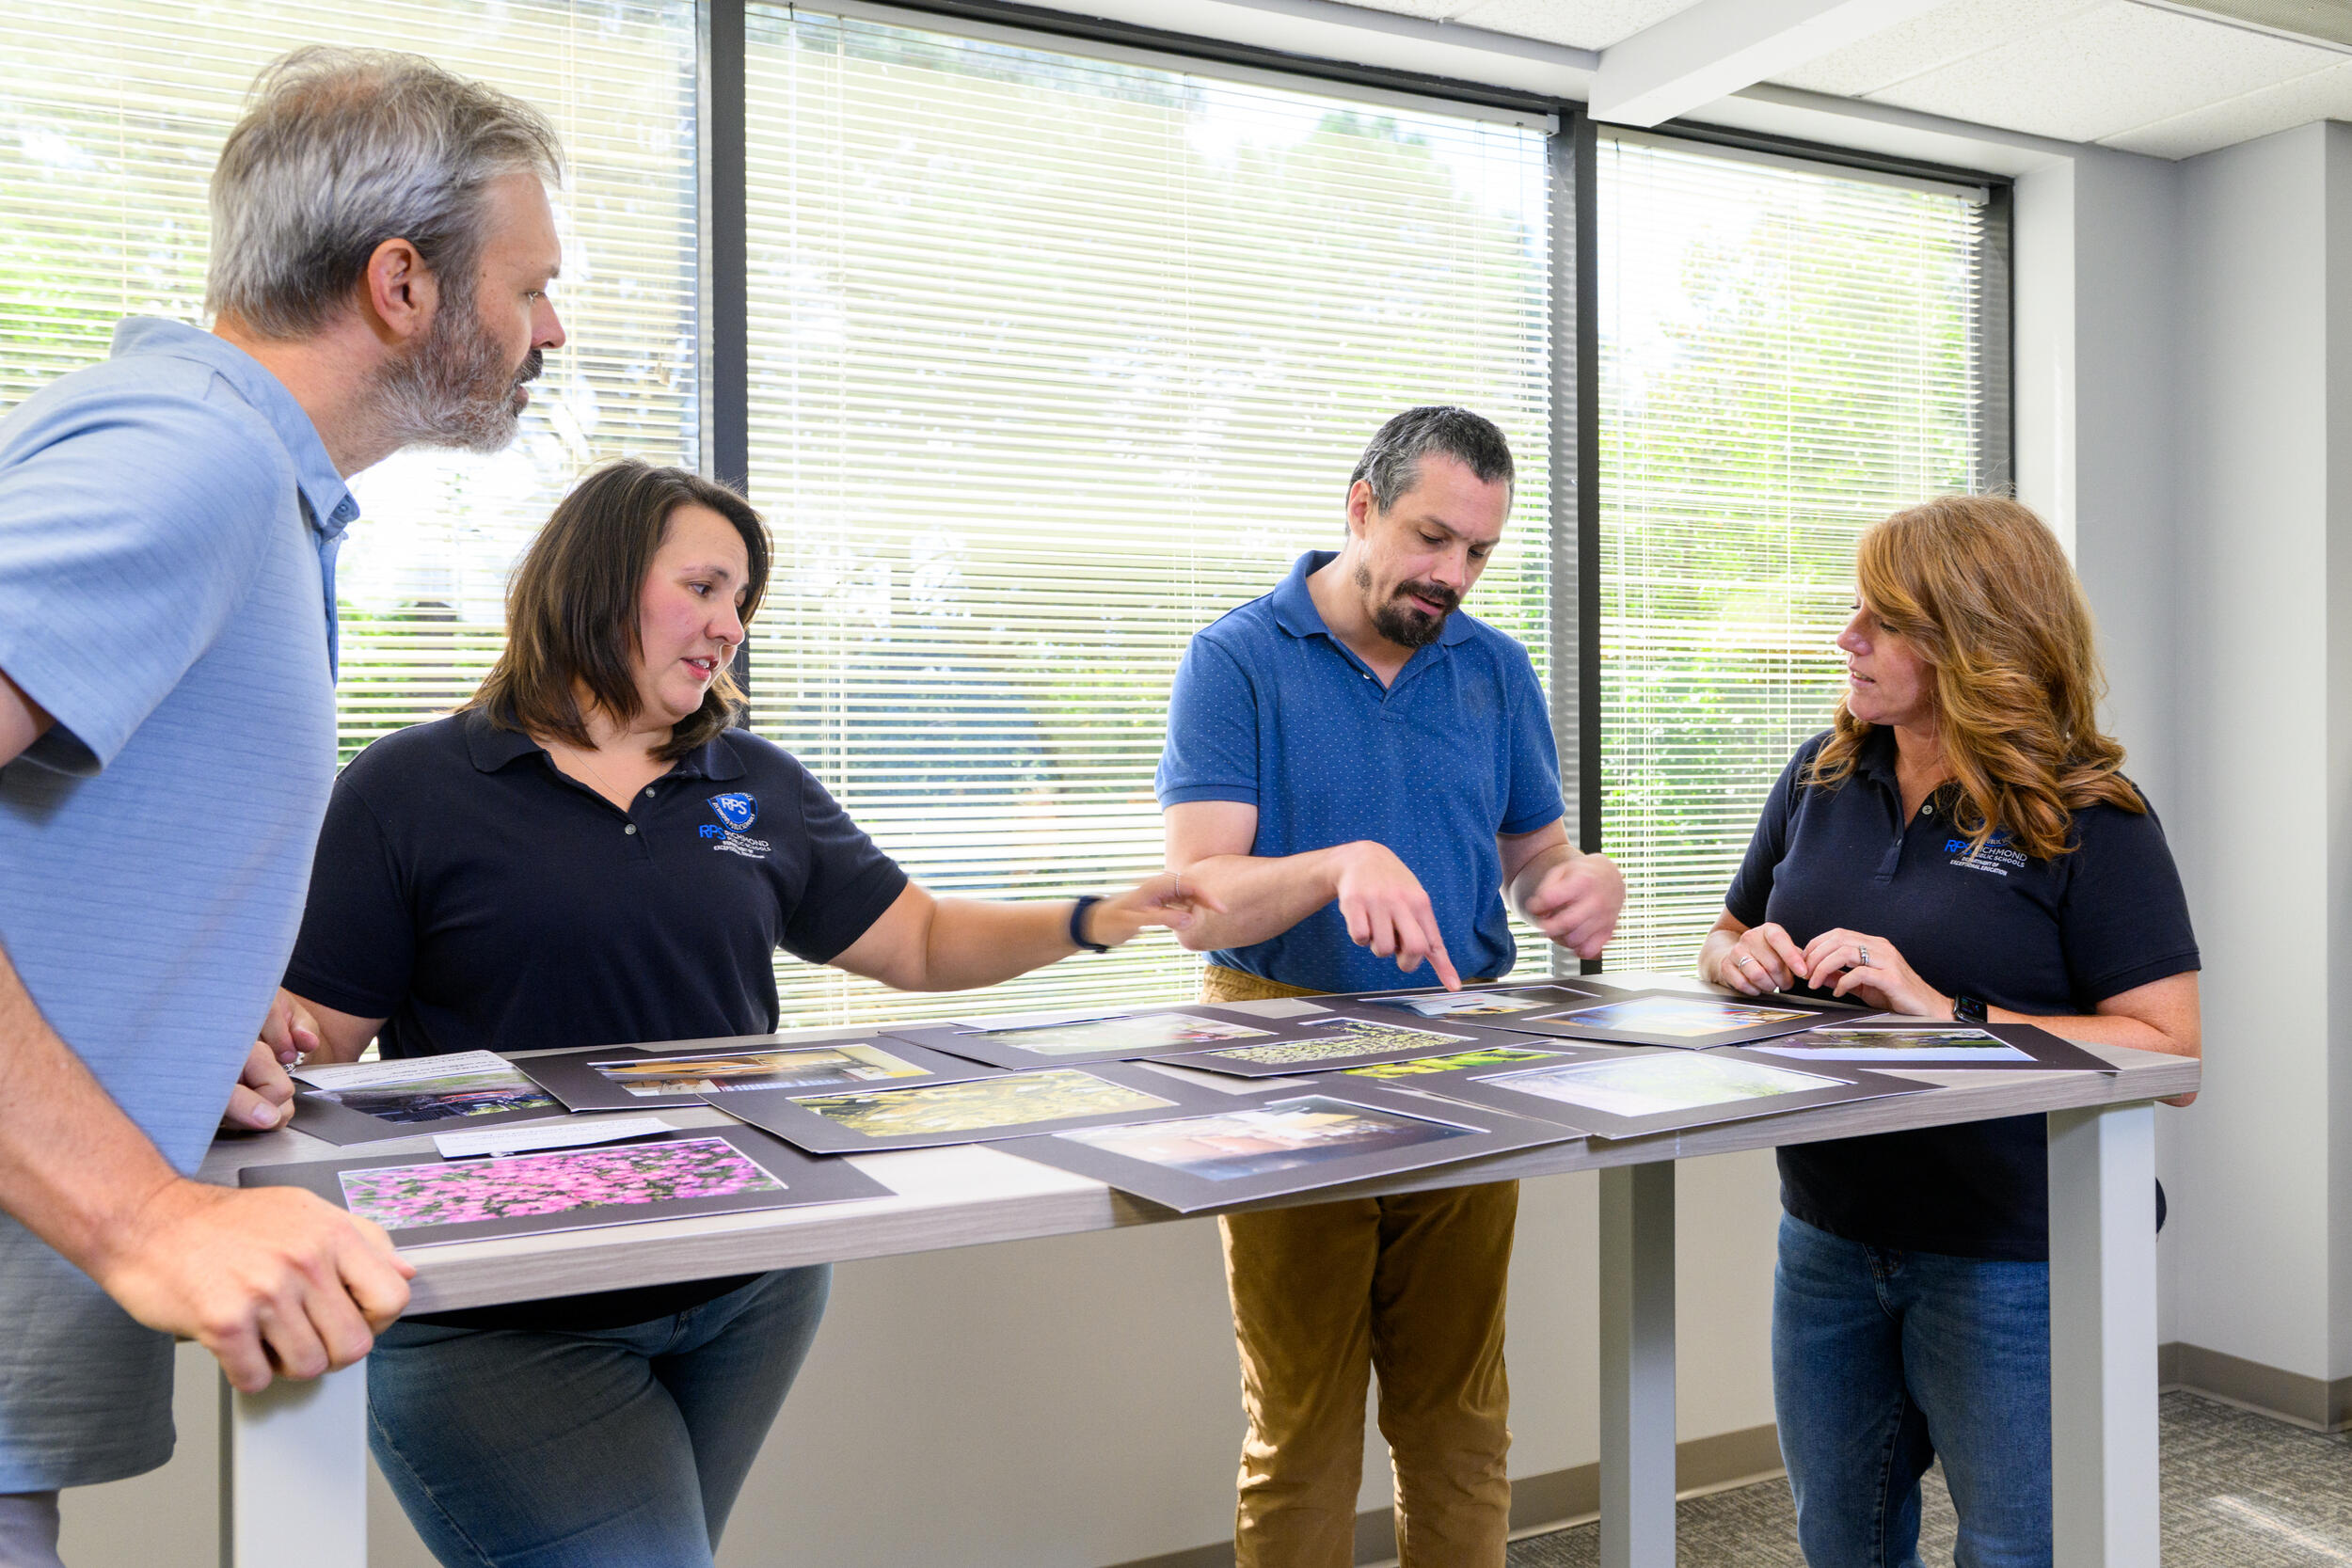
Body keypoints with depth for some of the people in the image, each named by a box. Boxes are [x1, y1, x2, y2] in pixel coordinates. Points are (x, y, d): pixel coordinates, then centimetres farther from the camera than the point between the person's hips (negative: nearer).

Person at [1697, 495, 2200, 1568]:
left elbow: (2169, 1054, -19)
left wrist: (1947, 1013, -26)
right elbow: (1730, 936, 16)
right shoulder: (1823, 776, 3)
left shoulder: (2090, 820, -13)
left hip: (2012, 1265, -5)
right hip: (1828, 1239, 5)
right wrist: (1741, 957, -8)